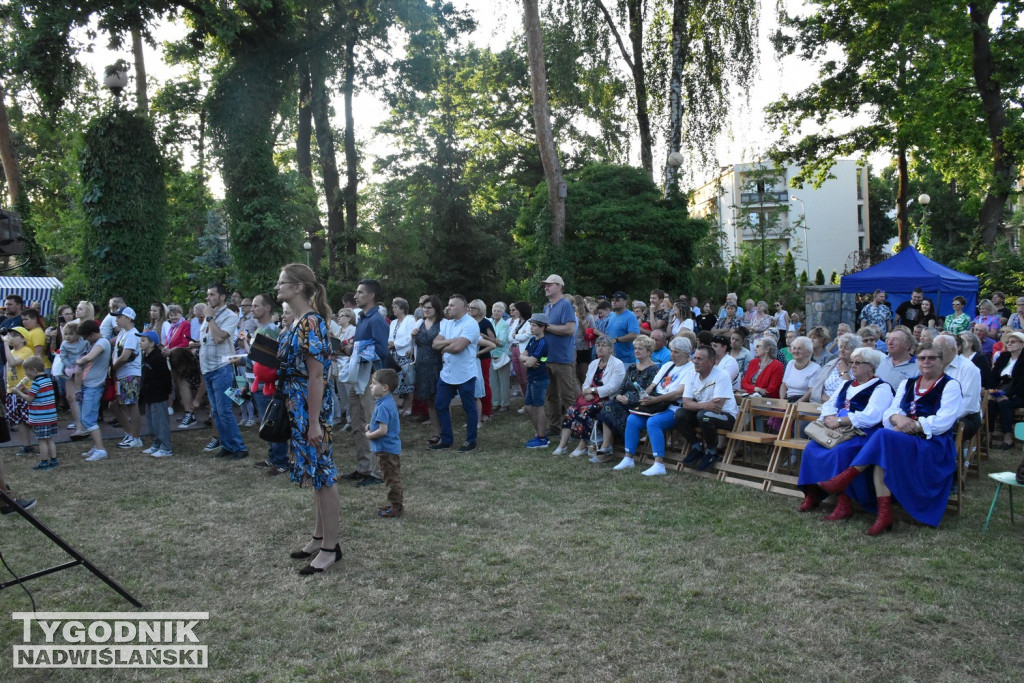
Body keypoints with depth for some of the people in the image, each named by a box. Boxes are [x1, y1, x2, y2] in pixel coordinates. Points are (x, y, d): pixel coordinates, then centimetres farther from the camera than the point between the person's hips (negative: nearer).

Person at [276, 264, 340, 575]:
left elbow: (316, 375, -21)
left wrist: (314, 422, -22)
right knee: (316, 473, 17)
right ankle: (319, 537, 29)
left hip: (311, 408, -10)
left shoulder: (310, 322, -18)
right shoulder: (296, 323, 12)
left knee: (322, 475, -1)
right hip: (296, 407, 10)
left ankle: (330, 548, 9)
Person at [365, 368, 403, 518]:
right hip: (393, 448, 10)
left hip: (386, 450, -10)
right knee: (393, 479, 19)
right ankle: (395, 504, 30)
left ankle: (395, 508, 10)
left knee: (392, 479, 1)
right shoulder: (389, 402, 8)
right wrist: (371, 426, 7)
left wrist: (369, 435, -11)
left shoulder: (383, 406, -24)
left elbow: (383, 431, -28)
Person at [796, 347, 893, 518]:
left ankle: (844, 503, -27)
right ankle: (812, 494, -9)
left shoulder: (881, 388, -2)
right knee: (812, 447, -17)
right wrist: (830, 418, -7)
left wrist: (840, 421, -19)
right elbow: (829, 405, 17)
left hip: (862, 434, -7)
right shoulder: (847, 384, 23)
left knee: (841, 451, -34)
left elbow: (870, 416, -17)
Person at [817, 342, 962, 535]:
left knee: (884, 437, -32)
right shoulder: (907, 384, 19)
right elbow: (890, 412, 9)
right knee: (881, 455, -31)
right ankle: (884, 514, -34)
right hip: (904, 439, 5)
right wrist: (897, 418, -15)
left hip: (933, 444, -5)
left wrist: (914, 426, -20)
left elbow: (944, 421, -10)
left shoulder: (950, 386, 4)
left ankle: (845, 478, -27)